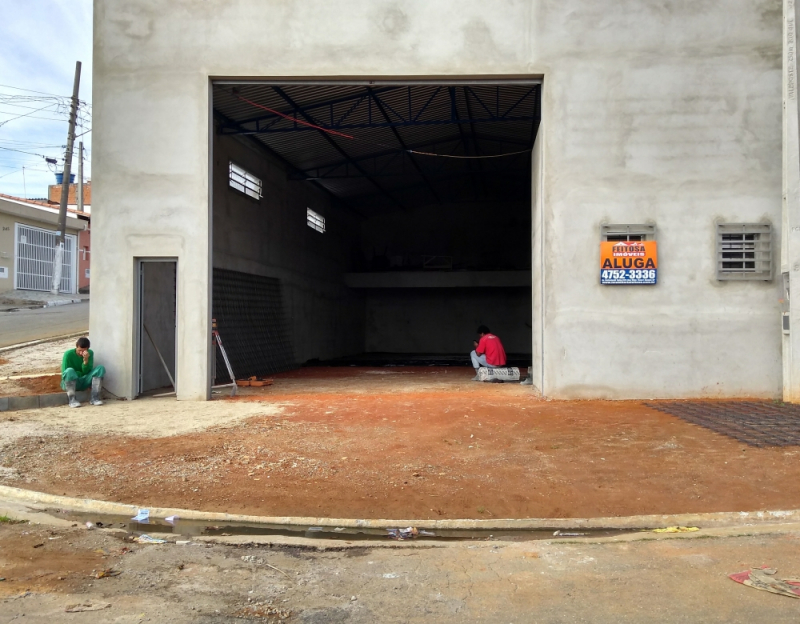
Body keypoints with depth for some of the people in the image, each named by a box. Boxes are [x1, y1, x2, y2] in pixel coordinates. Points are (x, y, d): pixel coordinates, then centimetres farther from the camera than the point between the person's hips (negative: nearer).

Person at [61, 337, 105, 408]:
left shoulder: (90, 353, -1)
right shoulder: (68, 354, -10)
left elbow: (86, 372, -7)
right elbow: (65, 373, -13)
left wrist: (86, 360, -23)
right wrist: (81, 373, -11)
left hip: (84, 382, 3)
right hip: (70, 382, -3)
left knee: (100, 368, -19)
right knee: (70, 371, -36)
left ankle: (95, 398, -25)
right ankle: (72, 400, -29)